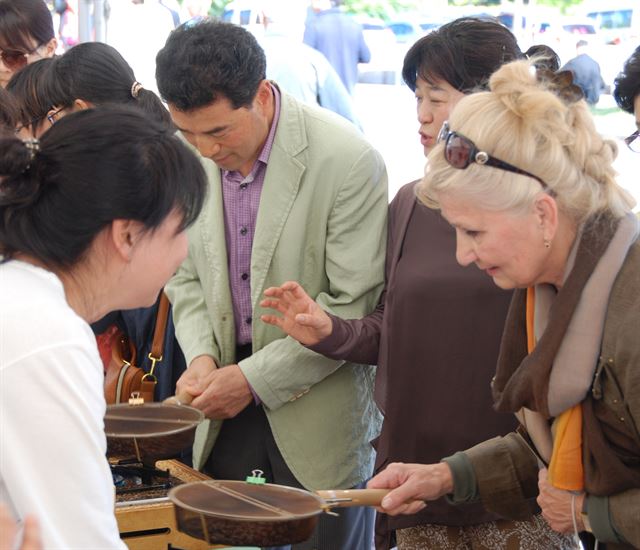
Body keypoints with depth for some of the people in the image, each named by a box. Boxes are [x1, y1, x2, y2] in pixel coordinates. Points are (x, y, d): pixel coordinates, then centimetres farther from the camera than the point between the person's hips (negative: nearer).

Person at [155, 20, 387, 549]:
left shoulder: (348, 161, -18)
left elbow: (354, 306, -16)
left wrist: (255, 379, -16)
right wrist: (201, 355, -7)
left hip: (318, 413, -4)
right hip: (229, 406, 4)